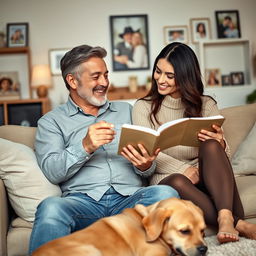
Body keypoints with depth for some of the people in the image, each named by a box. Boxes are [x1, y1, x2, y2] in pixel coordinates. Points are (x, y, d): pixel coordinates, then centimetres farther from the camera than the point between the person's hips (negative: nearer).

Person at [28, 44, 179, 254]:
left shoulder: (126, 110, 23)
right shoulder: (51, 121, 14)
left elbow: (147, 170, 19)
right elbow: (52, 172, -1)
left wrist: (146, 166, -6)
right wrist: (85, 147, -17)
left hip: (129, 199, 3)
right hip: (83, 201, -2)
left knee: (165, 193, -29)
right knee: (50, 207, -35)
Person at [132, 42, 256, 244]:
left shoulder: (206, 105, 11)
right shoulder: (143, 107, 6)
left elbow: (224, 153, 6)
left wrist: (219, 142, -20)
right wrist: (184, 170, -22)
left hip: (205, 180, 2)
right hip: (166, 179, -1)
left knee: (211, 146, -30)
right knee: (178, 182, -36)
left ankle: (226, 219, -42)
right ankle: (237, 223, -33)